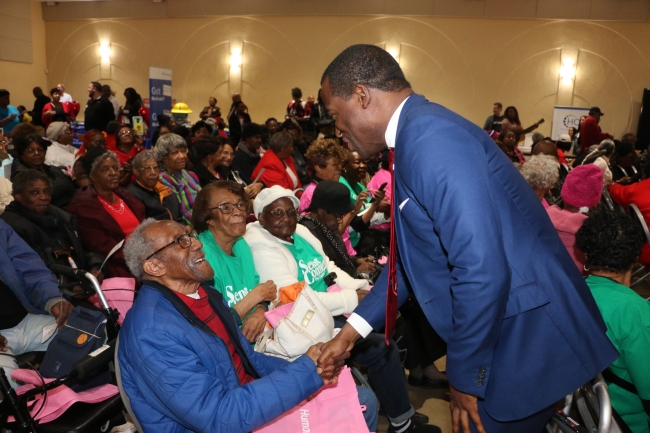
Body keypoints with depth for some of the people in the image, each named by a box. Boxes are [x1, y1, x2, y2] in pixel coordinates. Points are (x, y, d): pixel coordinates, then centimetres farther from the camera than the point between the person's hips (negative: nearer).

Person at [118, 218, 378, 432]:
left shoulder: (204, 294, 3)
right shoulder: (153, 331, -26)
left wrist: (305, 372, -8)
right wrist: (306, 370, -26)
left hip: (249, 402, 8)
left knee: (363, 400, 8)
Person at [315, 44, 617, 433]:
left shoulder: (430, 136, -24)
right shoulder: (418, 136, 7)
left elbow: (482, 270, -30)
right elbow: (411, 256, 14)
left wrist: (465, 376, -16)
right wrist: (354, 328, 11)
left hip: (529, 335, -9)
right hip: (497, 333, 9)